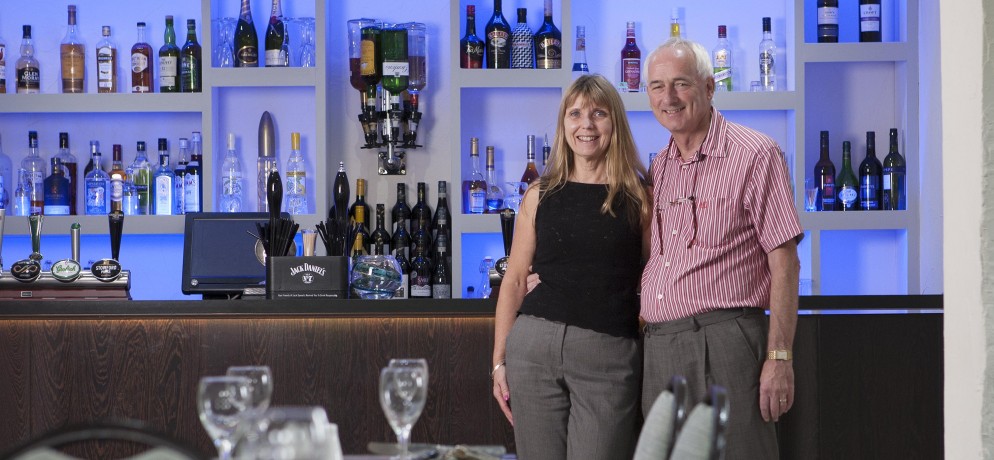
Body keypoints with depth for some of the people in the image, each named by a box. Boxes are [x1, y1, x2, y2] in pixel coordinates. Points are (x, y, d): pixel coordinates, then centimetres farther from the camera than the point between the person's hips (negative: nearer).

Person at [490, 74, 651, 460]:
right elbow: (514, 281, 10)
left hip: (608, 355, -2)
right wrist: (499, 361, 5)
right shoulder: (540, 196, 8)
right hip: (535, 344, 2)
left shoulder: (638, 197, 4)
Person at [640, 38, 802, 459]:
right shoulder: (659, 167, 17)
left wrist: (779, 357, -14)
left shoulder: (754, 154, -4)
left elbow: (784, 262, -7)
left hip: (723, 342, -7)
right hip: (658, 347, 7)